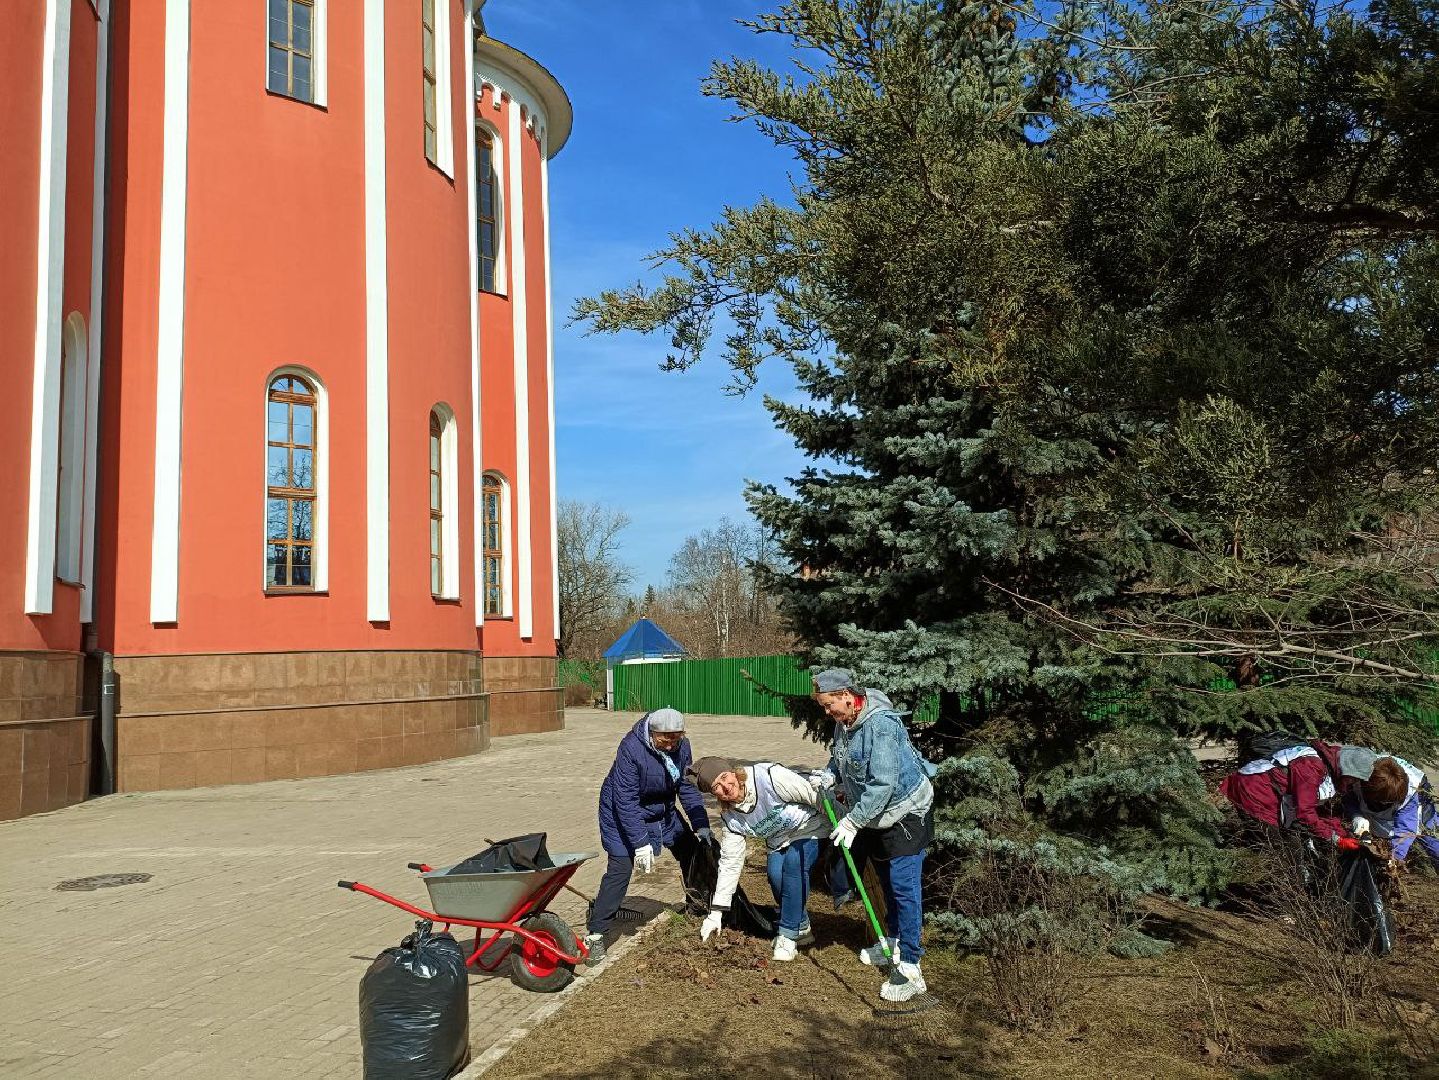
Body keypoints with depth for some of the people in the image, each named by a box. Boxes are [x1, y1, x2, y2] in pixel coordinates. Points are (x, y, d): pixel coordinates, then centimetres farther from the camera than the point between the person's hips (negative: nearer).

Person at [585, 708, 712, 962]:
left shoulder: (681, 746, -13)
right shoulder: (631, 748, -33)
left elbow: (688, 788, -2)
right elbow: (625, 800, -31)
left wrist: (701, 825, -10)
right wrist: (641, 842, -33)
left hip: (663, 811, 7)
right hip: (623, 814, -7)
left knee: (692, 852, 11)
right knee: (620, 868, -17)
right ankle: (595, 934, -9)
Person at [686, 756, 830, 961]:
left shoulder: (770, 776, -32)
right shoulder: (730, 817, -12)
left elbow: (814, 795, -25)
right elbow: (730, 863, -4)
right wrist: (715, 912, -5)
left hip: (810, 829, -5)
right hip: (779, 842, 5)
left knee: (794, 862, -30)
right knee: (775, 872, -22)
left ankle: (788, 935, -16)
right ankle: (801, 928, 3)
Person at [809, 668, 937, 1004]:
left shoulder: (880, 725, -31)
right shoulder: (845, 721, -1)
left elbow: (883, 784, -32)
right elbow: (841, 759, 17)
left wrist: (853, 821, -29)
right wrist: (828, 776, -4)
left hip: (906, 812, -10)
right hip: (877, 815, 10)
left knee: (903, 885, -11)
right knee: (887, 882, 22)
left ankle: (909, 967, -7)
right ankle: (894, 942, 39)